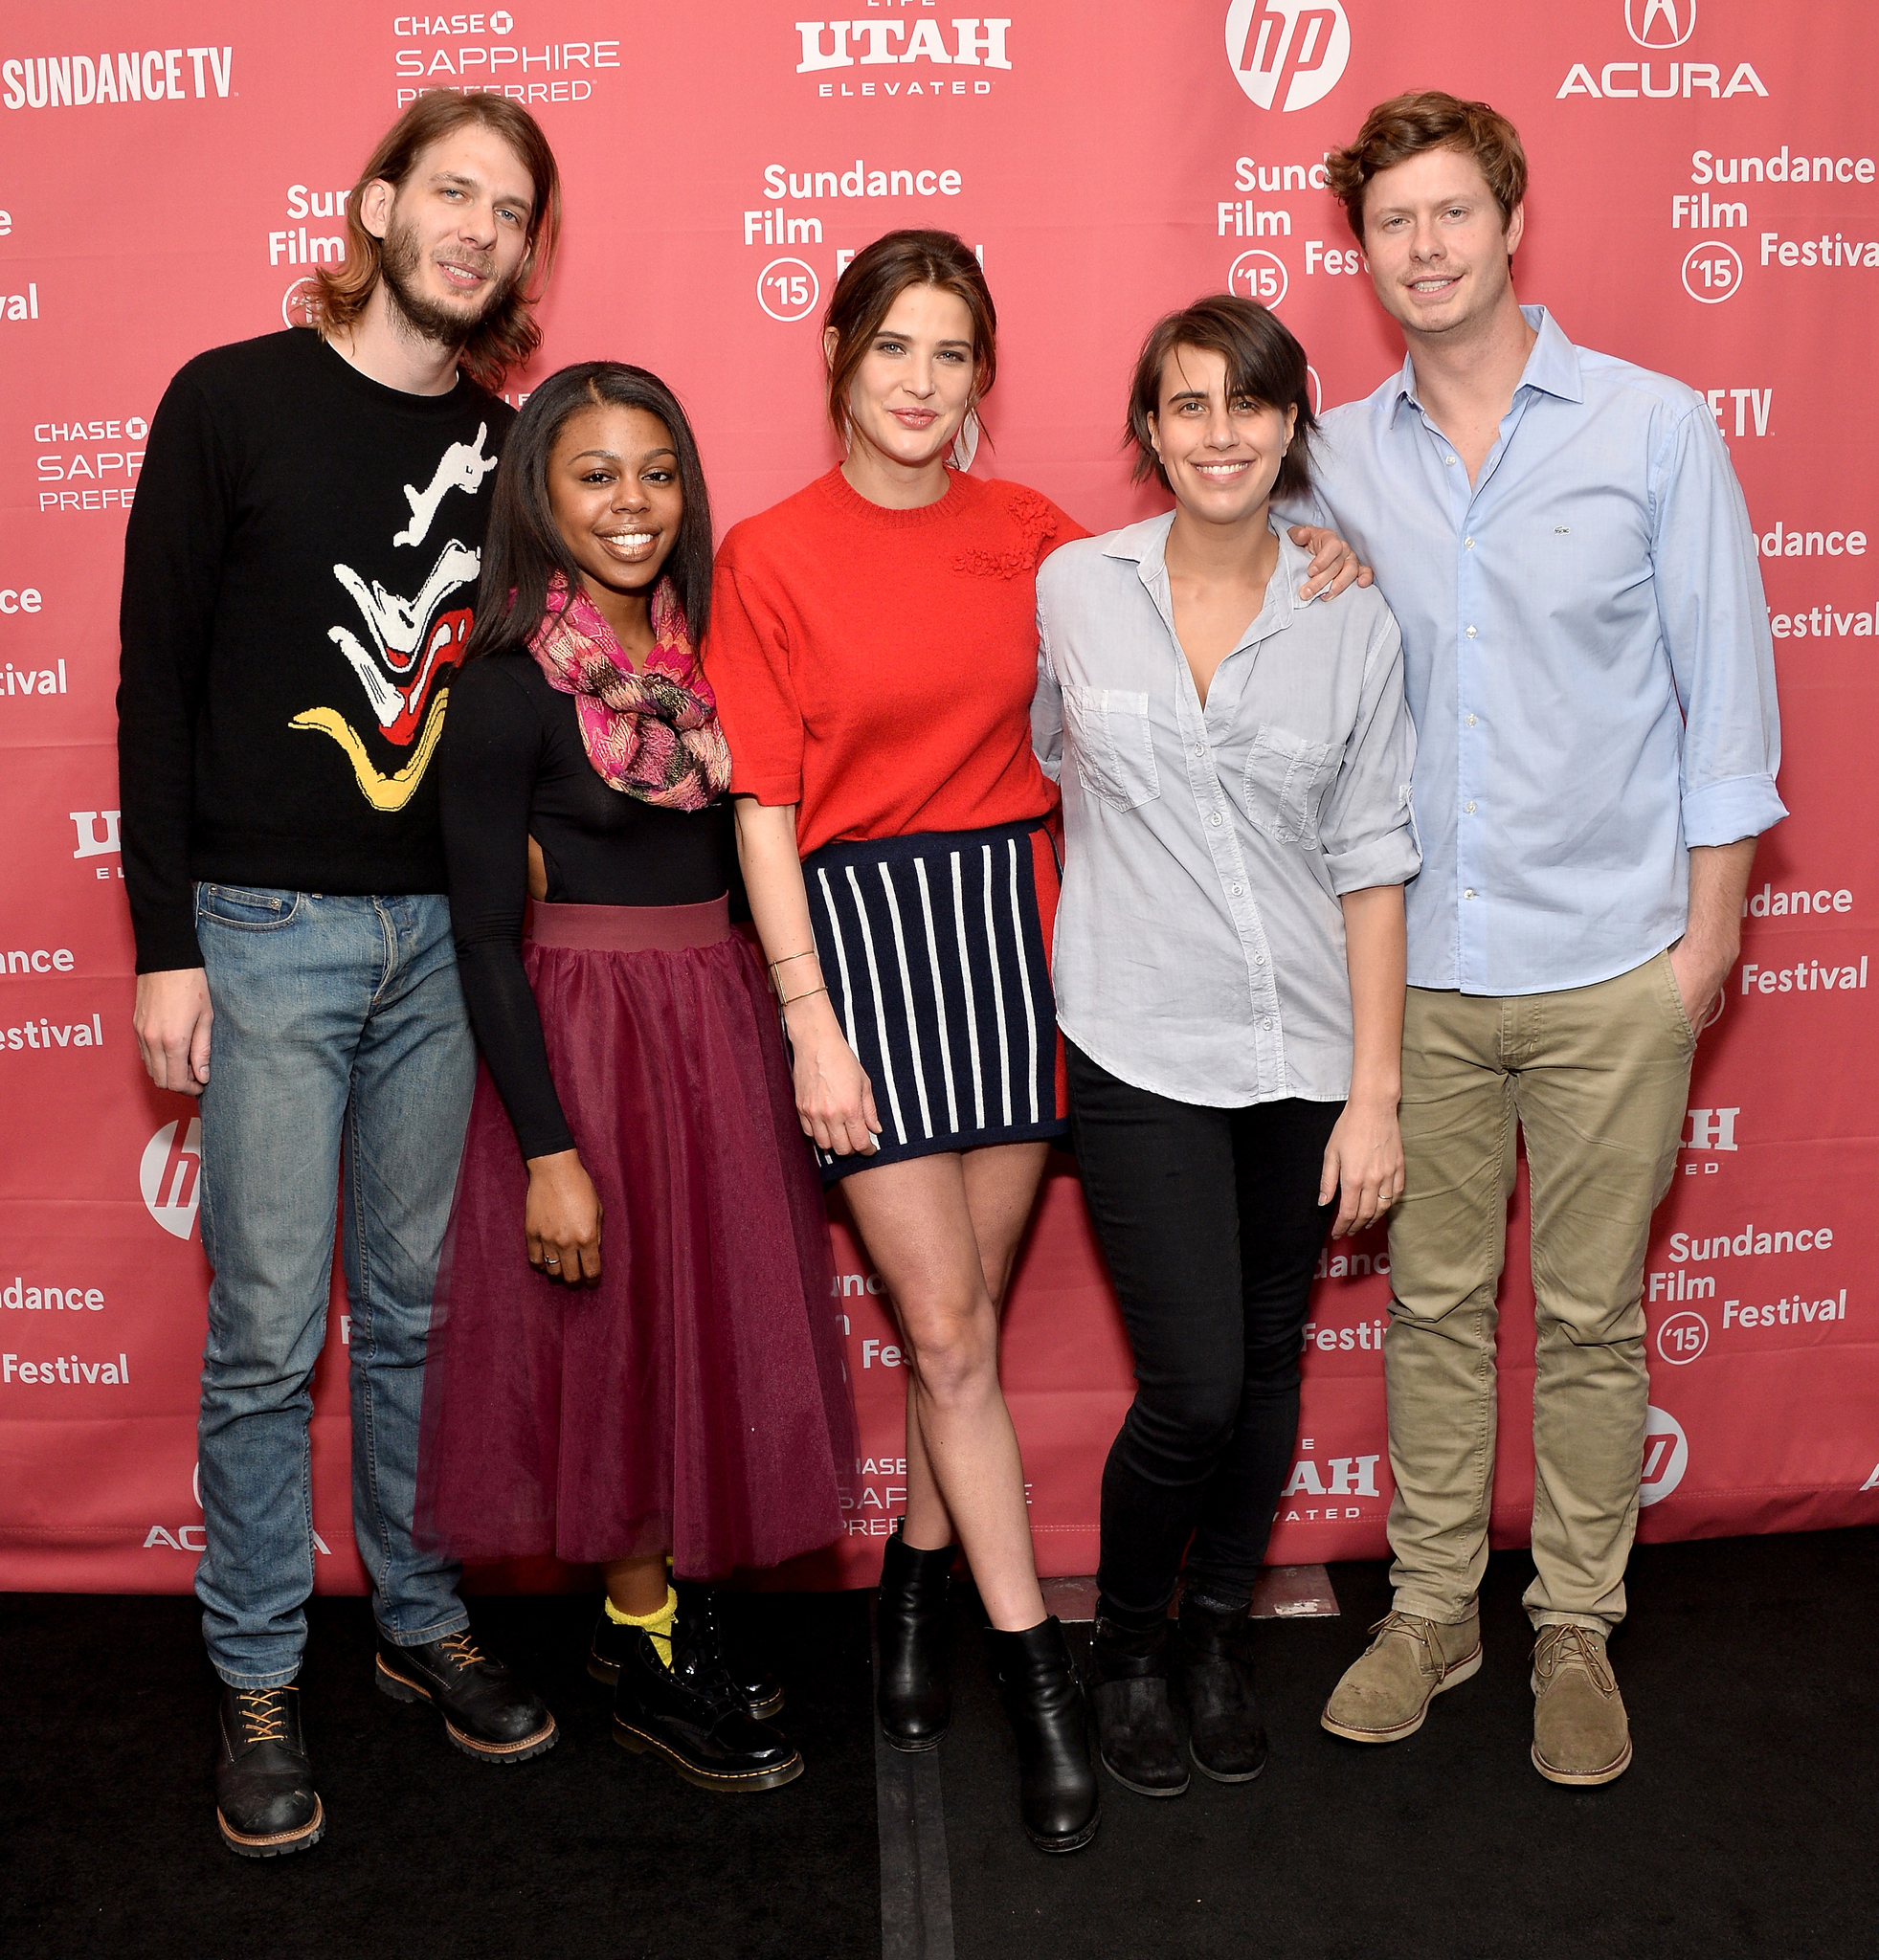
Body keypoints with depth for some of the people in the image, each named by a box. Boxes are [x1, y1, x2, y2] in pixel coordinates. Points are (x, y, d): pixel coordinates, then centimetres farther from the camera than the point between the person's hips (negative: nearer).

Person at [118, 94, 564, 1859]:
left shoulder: (502, 444, 10)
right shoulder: (233, 401, -1)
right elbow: (156, 683, -2)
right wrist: (163, 945, -6)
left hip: (447, 930, 4)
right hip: (267, 928, -3)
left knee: (418, 1309, 12)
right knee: (268, 1331, 2)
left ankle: (422, 1622, 28)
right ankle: (258, 1682, 18)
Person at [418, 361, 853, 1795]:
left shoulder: (702, 648, 7)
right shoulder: (509, 685, -12)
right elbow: (486, 936, -13)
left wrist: (789, 1042, 7)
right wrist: (547, 1149, -17)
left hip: (723, 1024, 7)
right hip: (589, 1037, -6)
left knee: (720, 1336, 14)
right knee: (628, 1343, 5)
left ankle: (679, 1614, 33)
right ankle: (645, 1663, 24)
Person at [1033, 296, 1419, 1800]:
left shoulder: (1350, 619, 0)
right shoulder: (1072, 589, -1)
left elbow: (1370, 865, 1)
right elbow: (1034, 773, 11)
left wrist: (1375, 1090, -2)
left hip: (1305, 1051, 2)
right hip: (1142, 1051, -2)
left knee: (1269, 1364, 12)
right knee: (1194, 1384, -7)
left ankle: (1223, 1635, 36)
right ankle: (1128, 1645, 22)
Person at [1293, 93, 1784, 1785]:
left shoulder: (1655, 429, -1)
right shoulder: (1336, 458, 5)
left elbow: (1725, 688, 0)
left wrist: (1709, 928, -3)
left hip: (1609, 965, -2)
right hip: (1413, 964, 2)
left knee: (1591, 1318, 8)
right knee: (1435, 1302, 12)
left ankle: (1577, 1628, 25)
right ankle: (1431, 1606, 28)